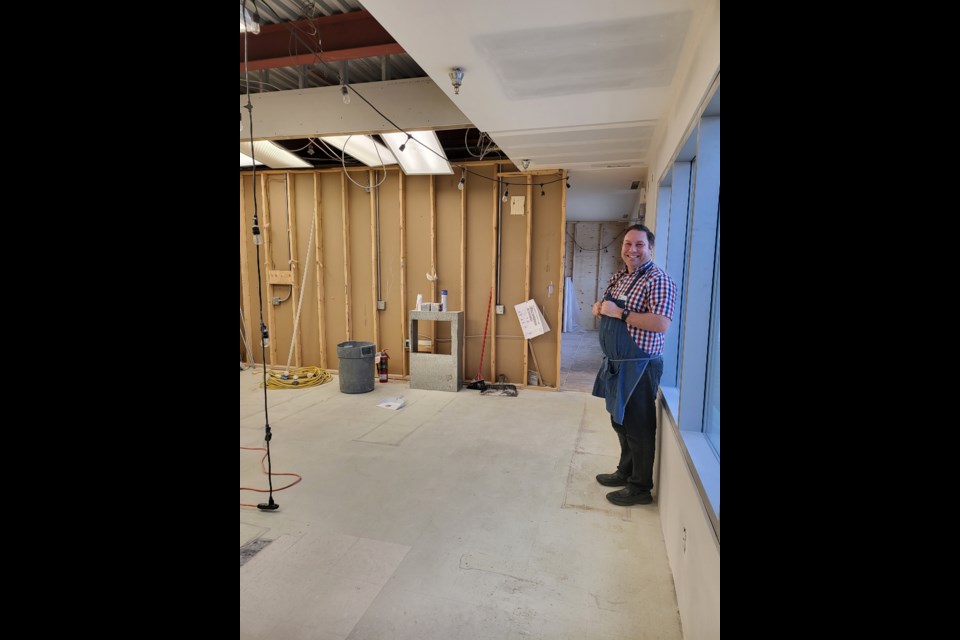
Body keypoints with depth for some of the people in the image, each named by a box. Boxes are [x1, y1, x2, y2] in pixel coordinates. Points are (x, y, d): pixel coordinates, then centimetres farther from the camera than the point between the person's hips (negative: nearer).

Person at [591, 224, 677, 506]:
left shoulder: (658, 280, -14)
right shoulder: (618, 276, 12)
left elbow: (661, 324, -26)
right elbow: (607, 310, 24)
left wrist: (620, 313, -22)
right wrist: (599, 308, 0)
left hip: (638, 366, -9)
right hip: (614, 363, 9)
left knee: (638, 427, 3)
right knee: (620, 421, 20)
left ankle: (640, 487, 19)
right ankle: (625, 472, 37)